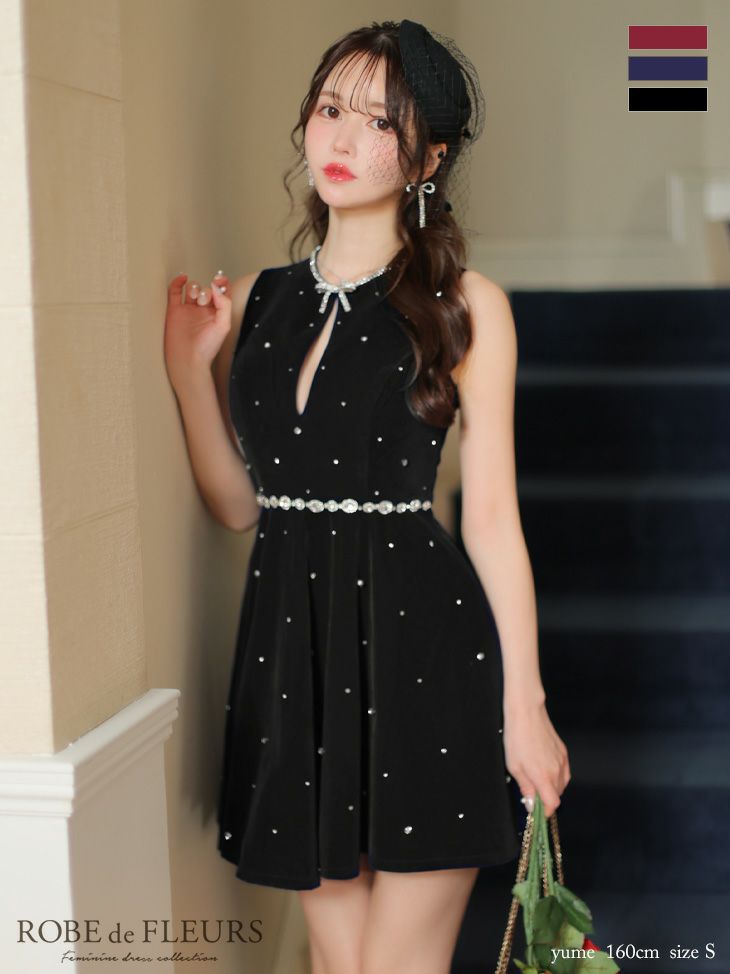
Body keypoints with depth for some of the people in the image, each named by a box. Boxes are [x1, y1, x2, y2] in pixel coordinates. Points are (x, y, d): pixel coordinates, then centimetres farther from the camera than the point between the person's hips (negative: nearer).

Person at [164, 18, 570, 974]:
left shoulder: (465, 305, -2)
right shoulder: (253, 300, 10)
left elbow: (492, 516, -4)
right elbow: (238, 503, 10)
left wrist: (524, 702, -7)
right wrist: (190, 366, -1)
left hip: (421, 644, -4)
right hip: (289, 645, 4)